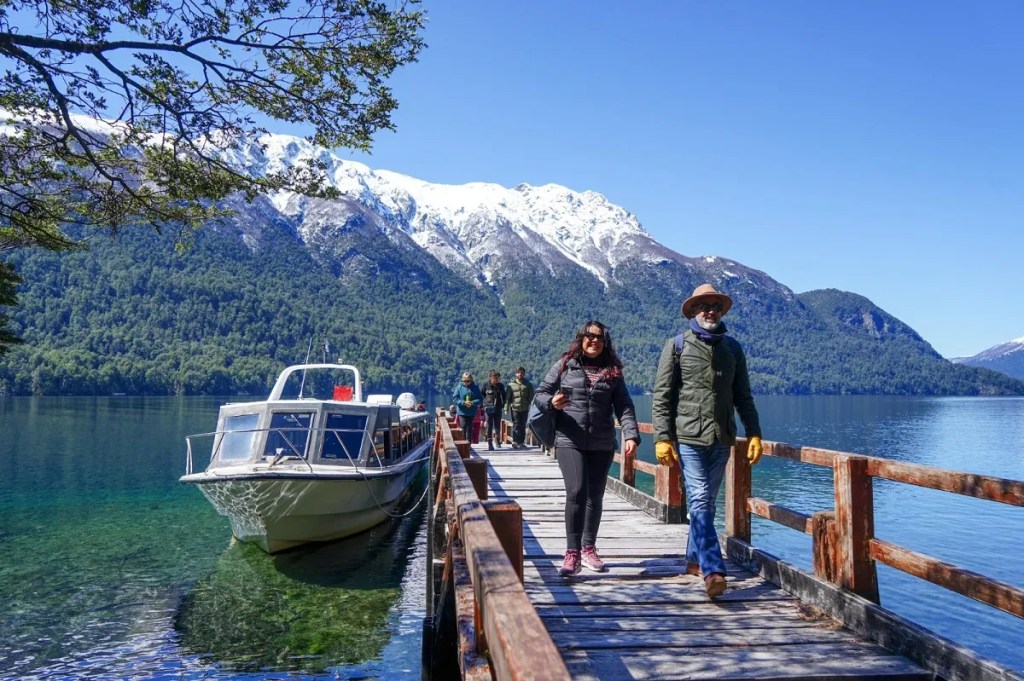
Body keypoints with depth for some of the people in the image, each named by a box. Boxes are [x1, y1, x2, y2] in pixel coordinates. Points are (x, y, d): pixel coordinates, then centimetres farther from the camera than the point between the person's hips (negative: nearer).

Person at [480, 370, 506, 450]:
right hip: (488, 408, -2)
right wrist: (482, 405, -1)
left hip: (498, 408, 2)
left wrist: (503, 405, 7)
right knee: (489, 426, -3)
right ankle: (490, 444, 0)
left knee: (497, 425, 7)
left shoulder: (501, 385, 5)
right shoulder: (486, 385, -2)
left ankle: (498, 441, 29)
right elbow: (481, 395, 4)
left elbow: (503, 396, 15)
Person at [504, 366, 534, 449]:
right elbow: (507, 397, 2)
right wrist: (506, 407, -4)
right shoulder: (511, 384, 3)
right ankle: (515, 442, -4)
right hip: (514, 408, -2)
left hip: (524, 409, 2)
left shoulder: (528, 384, 6)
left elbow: (531, 396, 6)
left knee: (523, 426, 8)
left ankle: (521, 442, 17)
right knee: (516, 425, -5)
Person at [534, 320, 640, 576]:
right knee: (576, 492, -15)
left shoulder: (613, 372, 9)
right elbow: (539, 394, 6)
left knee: (595, 496, 9)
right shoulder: (564, 366, 5)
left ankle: (588, 549, 24)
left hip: (602, 444, 3)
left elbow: (624, 406, 3)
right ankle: (572, 553, -9)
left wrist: (631, 435, -11)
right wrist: (551, 402, -17)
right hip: (570, 441, -3)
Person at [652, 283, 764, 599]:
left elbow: (743, 396, 15)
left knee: (706, 501, 12)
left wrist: (754, 434, 6)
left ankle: (694, 559, 27)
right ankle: (713, 570, -15)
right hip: (688, 436, -4)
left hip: (721, 438, 4)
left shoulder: (732, 348, 13)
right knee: (700, 500, -12)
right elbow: (661, 395, -3)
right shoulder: (677, 346, 1)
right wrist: (662, 438, -10)